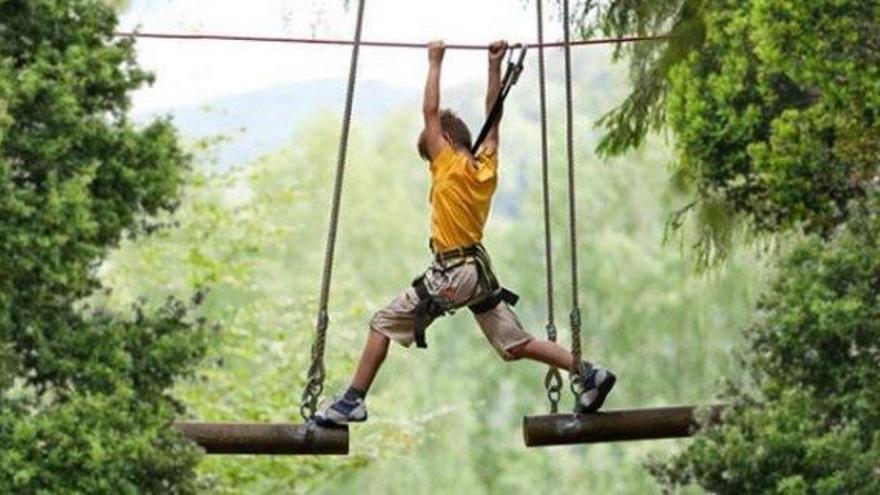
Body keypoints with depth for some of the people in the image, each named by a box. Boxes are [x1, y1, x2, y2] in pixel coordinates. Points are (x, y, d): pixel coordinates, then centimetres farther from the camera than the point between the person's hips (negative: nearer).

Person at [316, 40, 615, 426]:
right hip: (481, 269, 7)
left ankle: (353, 400, -4)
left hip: (449, 273, -7)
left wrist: (435, 62, 0)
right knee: (514, 344, 9)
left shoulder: (450, 165, -9)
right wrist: (495, 67, 18)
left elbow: (431, 111, -8)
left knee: (384, 323, 0)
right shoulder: (488, 167, 7)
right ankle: (588, 374, -2)